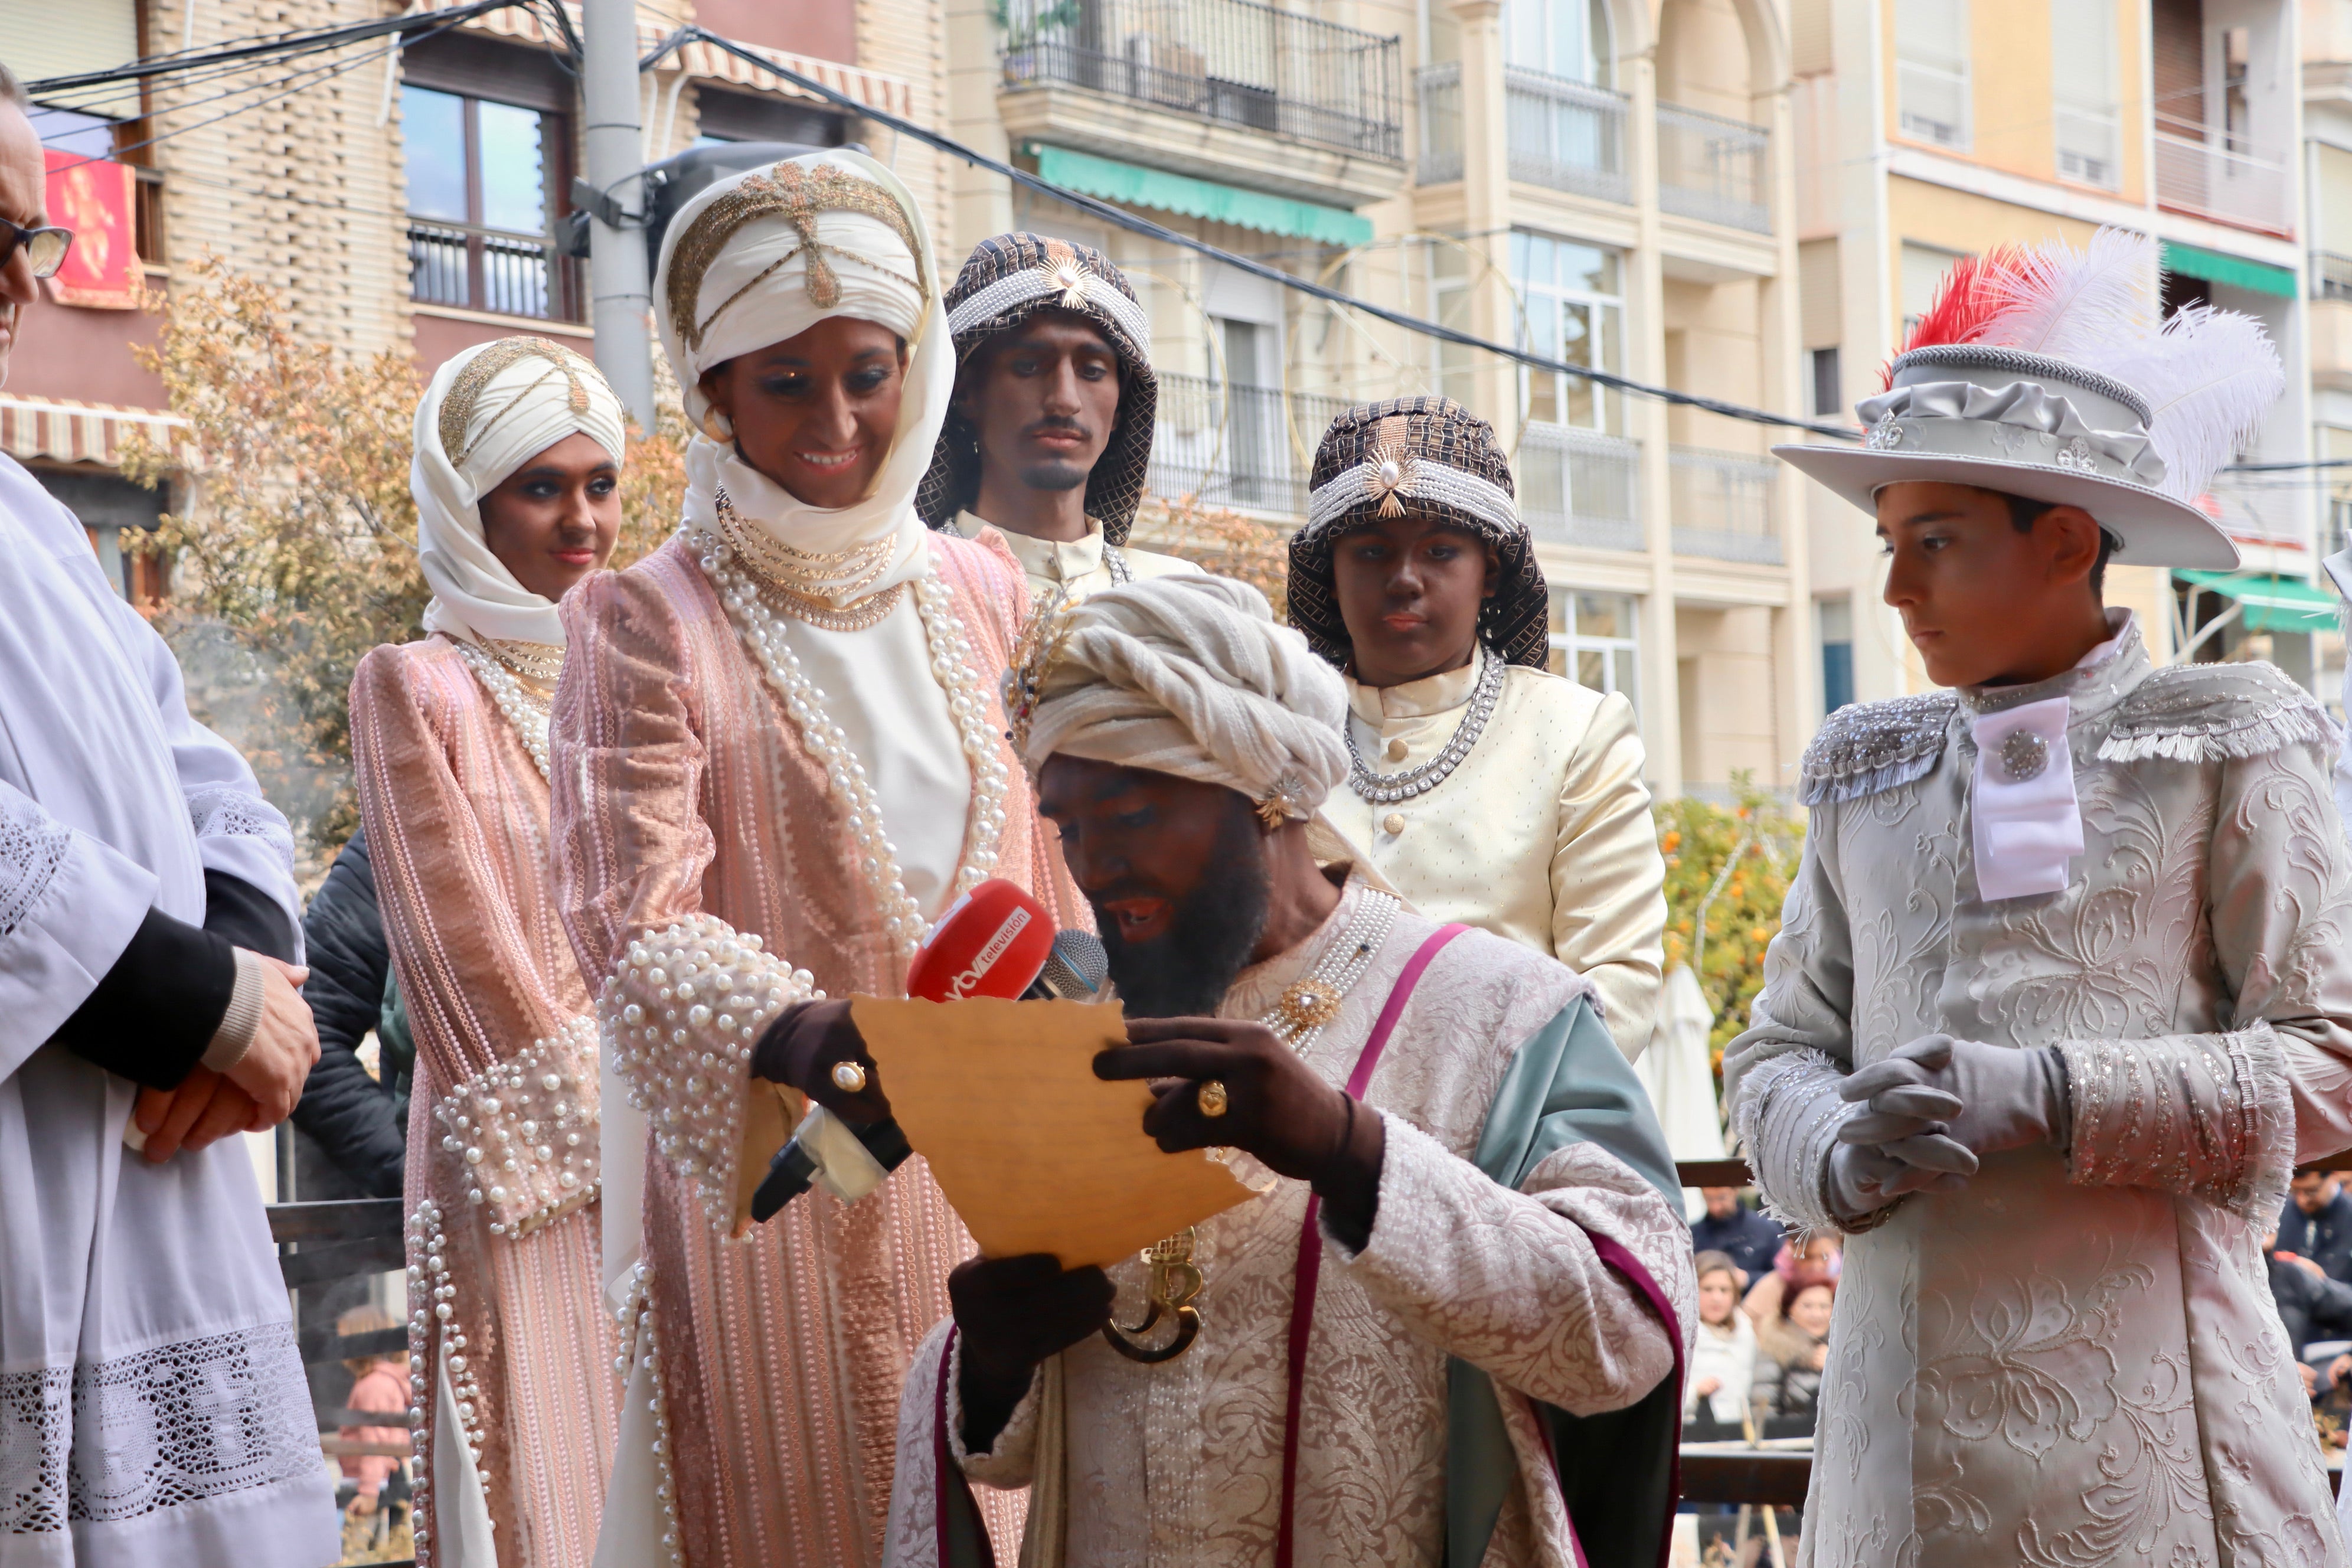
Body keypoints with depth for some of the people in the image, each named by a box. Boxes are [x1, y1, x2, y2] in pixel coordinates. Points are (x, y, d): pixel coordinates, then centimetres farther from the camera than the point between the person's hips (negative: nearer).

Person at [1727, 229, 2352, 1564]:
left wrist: (2047, 1098, -13)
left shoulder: (2223, 746, 3)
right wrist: (1842, 1154, -9)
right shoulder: (1864, 770, 15)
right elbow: (1779, 1050, 14)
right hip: (1907, 1394, 4)